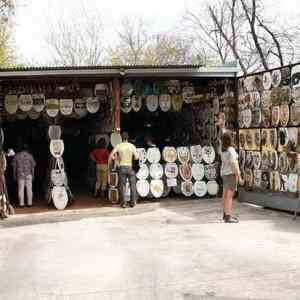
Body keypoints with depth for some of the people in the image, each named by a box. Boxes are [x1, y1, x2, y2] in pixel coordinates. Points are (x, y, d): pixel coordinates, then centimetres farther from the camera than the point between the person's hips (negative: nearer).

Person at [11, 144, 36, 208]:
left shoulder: (17, 156, 2)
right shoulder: (30, 156, 1)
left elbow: (14, 166, 3)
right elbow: (32, 166, 1)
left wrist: (14, 175, 10)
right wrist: (33, 175, 7)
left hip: (20, 175, 1)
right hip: (28, 175, 0)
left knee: (20, 189, 3)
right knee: (29, 189, 4)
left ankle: (21, 203, 2)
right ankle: (29, 203, 5)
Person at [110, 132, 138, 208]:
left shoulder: (118, 146, -3)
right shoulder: (132, 146, -3)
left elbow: (111, 155, -10)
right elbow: (136, 157, -6)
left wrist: (117, 160, 5)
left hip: (122, 167, 0)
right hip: (130, 167, 0)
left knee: (122, 186, 5)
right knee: (132, 185, 10)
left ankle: (123, 203, 5)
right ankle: (133, 202, 11)